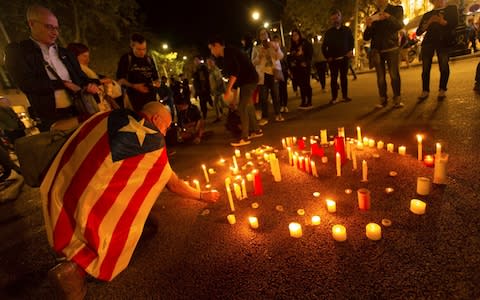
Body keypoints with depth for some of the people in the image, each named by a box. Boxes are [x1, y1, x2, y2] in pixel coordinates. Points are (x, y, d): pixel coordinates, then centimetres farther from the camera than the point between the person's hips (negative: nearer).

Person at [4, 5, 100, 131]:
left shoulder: (65, 53, 16)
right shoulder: (17, 51, 1)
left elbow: (80, 77, 15)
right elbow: (27, 84, -11)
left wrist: (89, 85, -9)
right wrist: (63, 83, -9)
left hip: (79, 112, 4)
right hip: (51, 119, -4)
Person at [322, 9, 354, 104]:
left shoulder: (347, 30, 8)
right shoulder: (328, 32, 6)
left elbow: (351, 41, 11)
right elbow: (324, 46, 6)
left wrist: (350, 51, -6)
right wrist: (327, 57, -4)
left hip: (344, 58, 1)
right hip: (333, 59, -1)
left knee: (344, 77, 6)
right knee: (333, 78, -1)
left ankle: (345, 96, 12)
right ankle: (334, 97, 3)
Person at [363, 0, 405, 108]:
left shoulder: (396, 9, 9)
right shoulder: (373, 16, 15)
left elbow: (400, 25, -9)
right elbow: (366, 37, 8)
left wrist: (388, 17, -26)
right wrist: (368, 26, -12)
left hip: (391, 48, -2)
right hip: (376, 50, 2)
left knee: (394, 75, -12)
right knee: (380, 77, -3)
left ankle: (397, 99, -8)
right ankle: (383, 99, -1)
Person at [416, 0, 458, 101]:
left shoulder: (452, 9, 15)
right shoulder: (427, 15, 16)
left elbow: (455, 22, -1)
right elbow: (419, 32, 5)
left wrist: (443, 22, -17)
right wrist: (429, 23, -11)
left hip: (444, 41, -1)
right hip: (428, 41, 1)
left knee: (444, 66, -9)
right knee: (426, 67, -5)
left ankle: (442, 90, -3)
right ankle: (425, 91, -1)